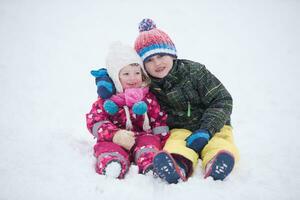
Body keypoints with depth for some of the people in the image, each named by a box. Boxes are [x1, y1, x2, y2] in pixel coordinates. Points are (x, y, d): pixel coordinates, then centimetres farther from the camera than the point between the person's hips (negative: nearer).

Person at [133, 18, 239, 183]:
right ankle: (179, 165, -65)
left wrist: (205, 131, -22)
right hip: (179, 130, 0)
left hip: (211, 126, 0)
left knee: (220, 145, -34)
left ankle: (214, 167, -62)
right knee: (175, 145, -35)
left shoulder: (194, 71, -7)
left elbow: (222, 101, -9)